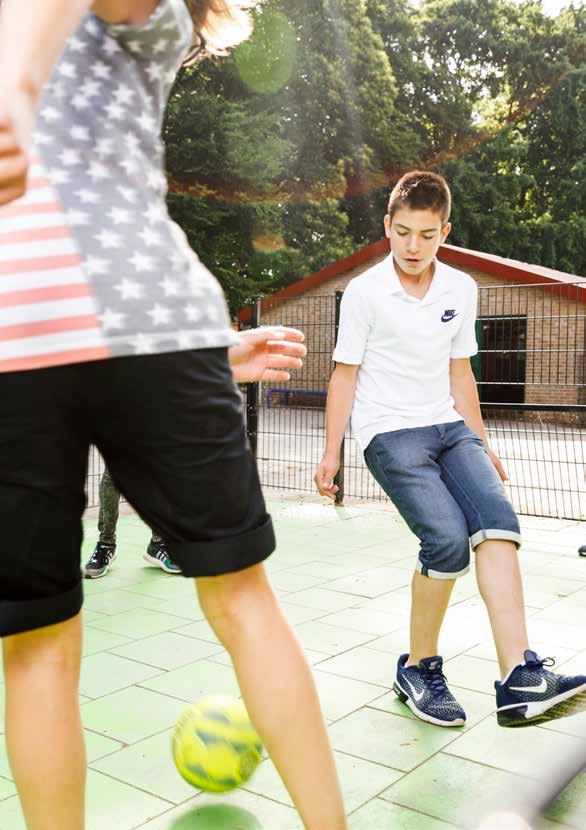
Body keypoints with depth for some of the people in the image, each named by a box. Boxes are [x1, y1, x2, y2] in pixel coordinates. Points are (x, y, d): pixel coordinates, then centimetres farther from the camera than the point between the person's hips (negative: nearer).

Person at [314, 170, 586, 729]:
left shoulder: (462, 289, 8)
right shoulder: (364, 292, -4)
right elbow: (345, 374, 1)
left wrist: (481, 446, 18)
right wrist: (331, 452, -1)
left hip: (449, 427, 5)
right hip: (389, 431, -4)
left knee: (496, 515, -22)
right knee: (448, 538, -23)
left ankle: (518, 678, -26)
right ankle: (418, 670, -1)